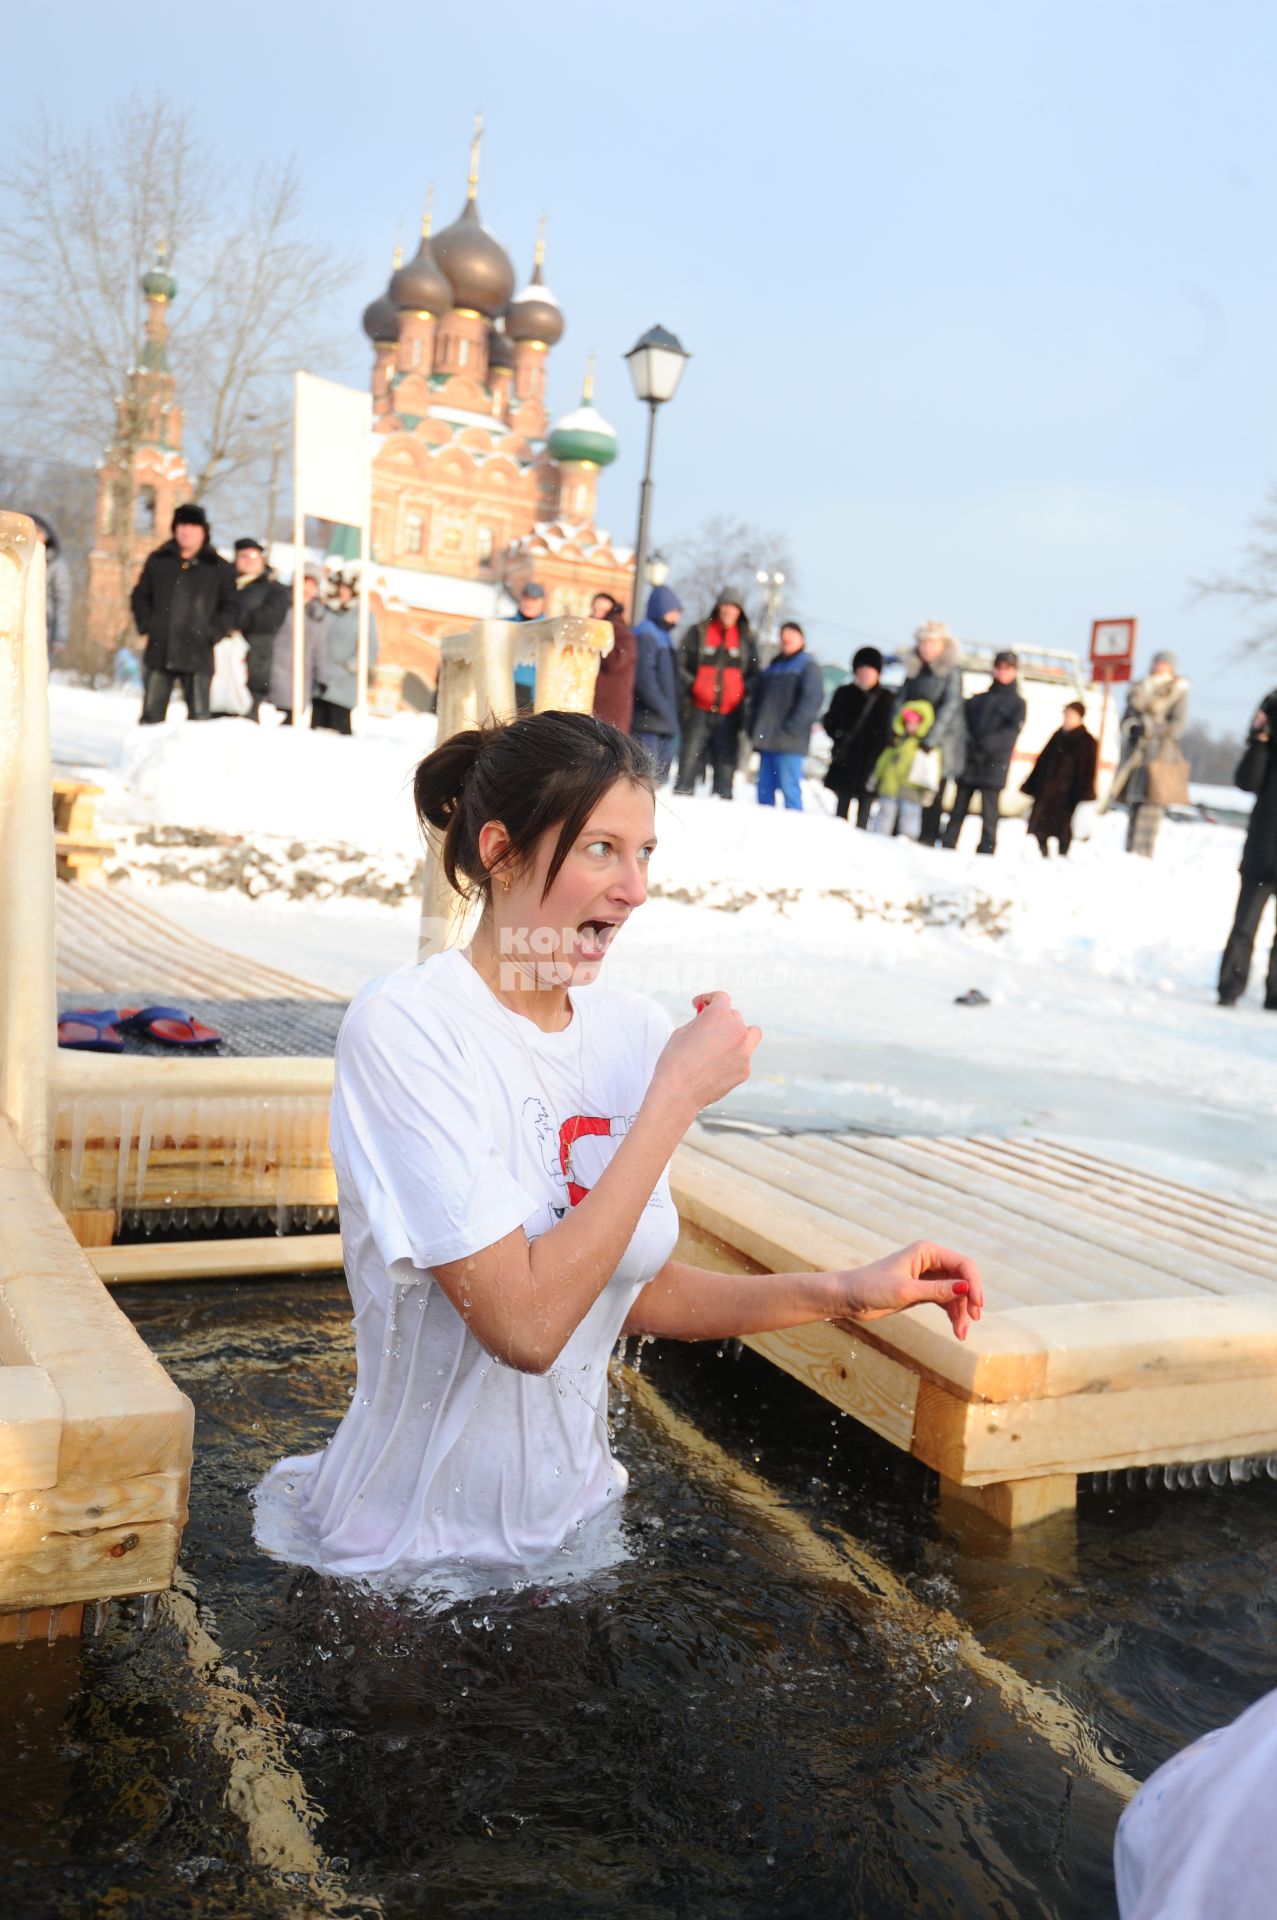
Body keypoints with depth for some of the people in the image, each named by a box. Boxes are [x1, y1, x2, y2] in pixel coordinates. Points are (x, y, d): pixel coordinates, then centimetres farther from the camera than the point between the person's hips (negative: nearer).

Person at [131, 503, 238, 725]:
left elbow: (230, 606, 4)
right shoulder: (158, 561, 11)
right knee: (152, 712, 6)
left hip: (197, 653, -2)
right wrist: (145, 624, 4)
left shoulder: (219, 568, 4)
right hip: (159, 651, 2)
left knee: (198, 715, 0)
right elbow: (140, 595, 18)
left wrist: (213, 633, -7)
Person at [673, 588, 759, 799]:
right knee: (690, 757, -2)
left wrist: (743, 690, -2)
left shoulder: (746, 639, 12)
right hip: (699, 709, -2)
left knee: (726, 762, 2)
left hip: (729, 712, 2)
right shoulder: (698, 632, 6)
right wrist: (692, 685, -8)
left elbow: (754, 675, 17)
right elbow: (680, 665, 6)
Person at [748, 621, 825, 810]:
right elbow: (757, 697, 25)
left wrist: (790, 728, -18)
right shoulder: (772, 666, 22)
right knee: (765, 786, 8)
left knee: (789, 787, -10)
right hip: (766, 740, 7)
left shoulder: (809, 667, 1)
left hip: (789, 744, -7)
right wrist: (754, 727, 11)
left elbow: (813, 699, -12)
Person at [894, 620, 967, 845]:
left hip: (941, 742, -5)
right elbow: (901, 700, 14)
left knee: (933, 793, -3)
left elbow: (951, 706, -13)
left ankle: (927, 840, -2)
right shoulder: (913, 670, 13)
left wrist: (931, 738, -22)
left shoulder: (951, 672, -4)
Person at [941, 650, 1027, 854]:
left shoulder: (1018, 703, 10)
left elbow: (1013, 731, -5)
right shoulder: (977, 700, 21)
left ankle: (985, 853, -9)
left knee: (989, 815, -8)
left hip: (994, 764, -3)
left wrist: (987, 745, -18)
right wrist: (968, 743, -10)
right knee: (958, 812, 3)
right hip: (968, 763, 3)